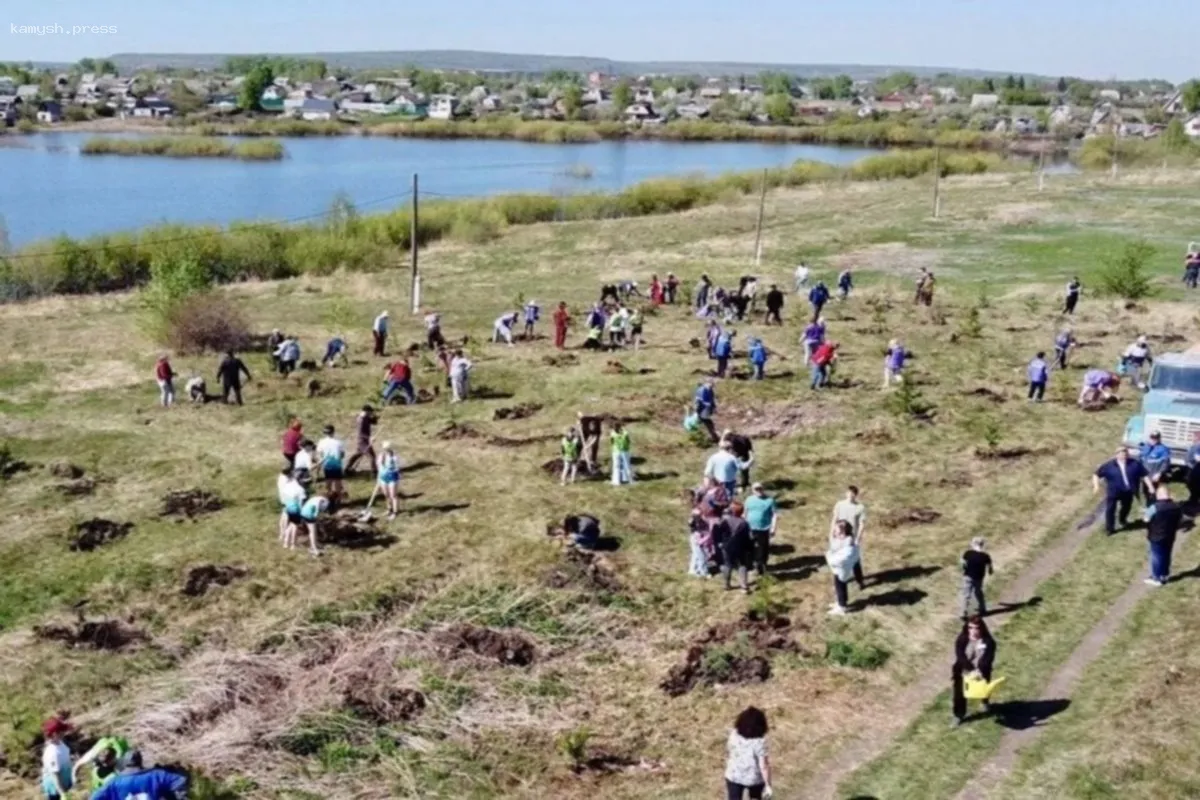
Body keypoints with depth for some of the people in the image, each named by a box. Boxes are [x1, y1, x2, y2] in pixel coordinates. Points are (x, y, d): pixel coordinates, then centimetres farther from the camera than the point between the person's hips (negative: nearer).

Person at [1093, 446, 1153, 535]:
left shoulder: (1135, 464, -5)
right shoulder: (1109, 465, -10)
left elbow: (1144, 475, 0)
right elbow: (1097, 474, -7)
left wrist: (1150, 487, -4)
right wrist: (1096, 485, -20)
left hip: (1128, 491, 3)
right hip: (1113, 491, -3)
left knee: (1126, 507, 23)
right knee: (1110, 509, 0)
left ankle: (1122, 520, 53)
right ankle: (1109, 528, 15)